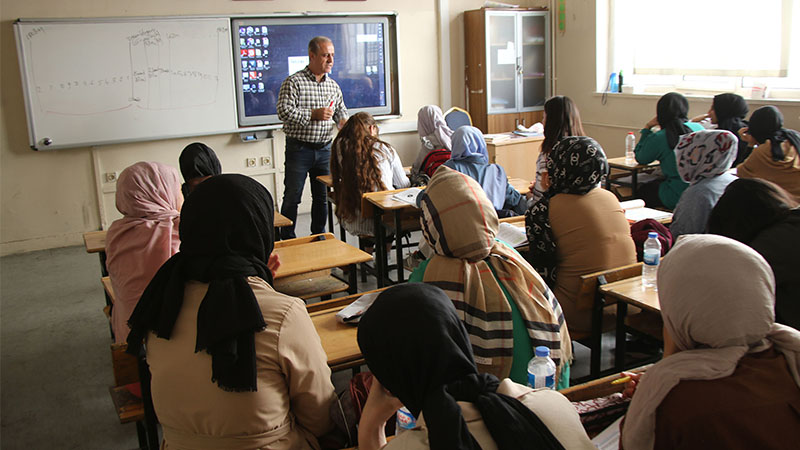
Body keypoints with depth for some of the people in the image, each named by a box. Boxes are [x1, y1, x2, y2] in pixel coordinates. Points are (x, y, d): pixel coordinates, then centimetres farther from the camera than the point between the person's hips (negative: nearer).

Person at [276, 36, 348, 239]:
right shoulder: (294, 82, -7)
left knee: (322, 197, 11)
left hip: (324, 148, 5)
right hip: (299, 148, -5)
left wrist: (344, 121, -2)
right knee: (292, 197, 0)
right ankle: (287, 239, 11)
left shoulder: (333, 85, 11)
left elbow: (341, 110, 21)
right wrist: (313, 114, -20)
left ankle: (319, 236, 25)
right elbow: (283, 111, -15)